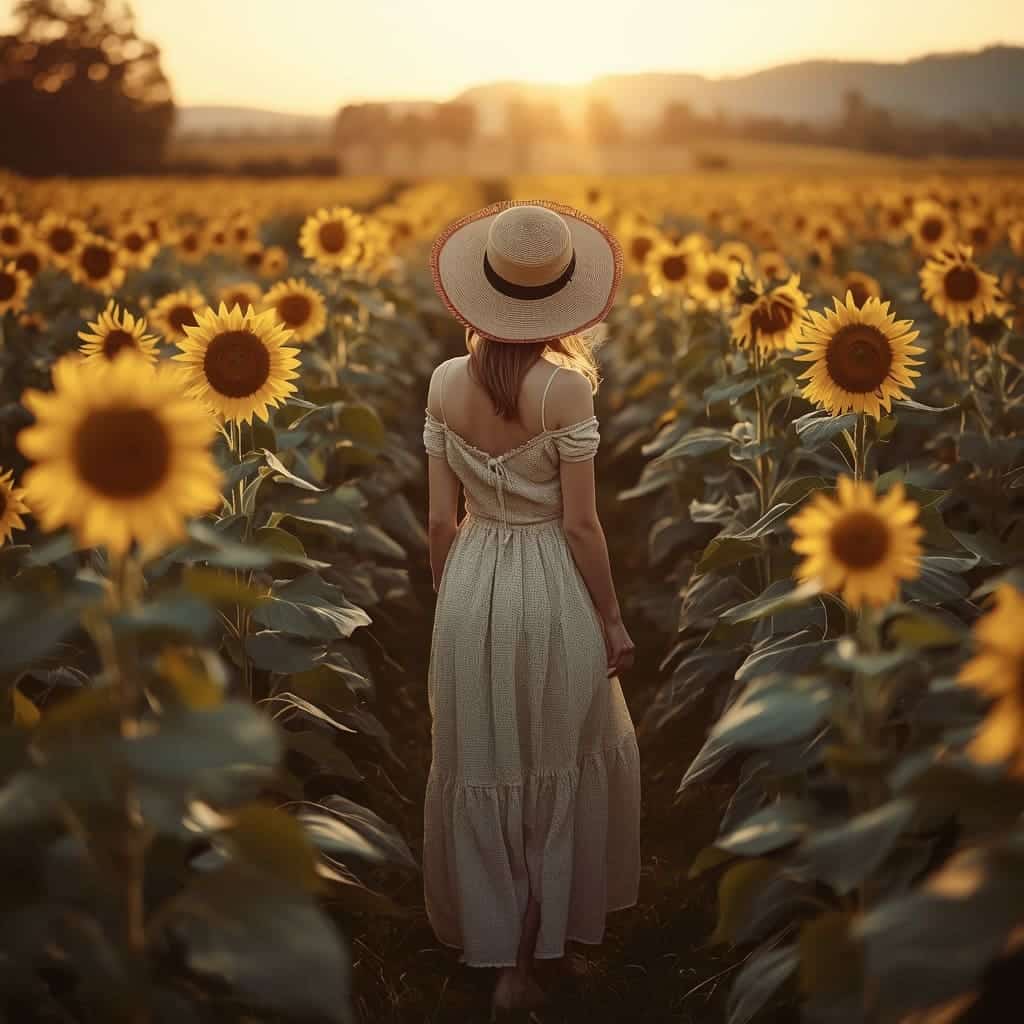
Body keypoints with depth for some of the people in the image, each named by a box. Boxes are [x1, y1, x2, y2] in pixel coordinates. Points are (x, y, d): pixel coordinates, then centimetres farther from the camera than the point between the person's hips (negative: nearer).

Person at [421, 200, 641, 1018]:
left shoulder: (445, 384, -4)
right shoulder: (565, 387, -15)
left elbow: (441, 521, 1)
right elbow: (579, 524, -13)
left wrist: (452, 599, 15)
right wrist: (613, 619, -1)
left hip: (471, 586, 3)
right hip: (550, 588, -3)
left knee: (482, 773, 15)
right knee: (558, 770, 16)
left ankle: (503, 958, 26)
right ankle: (552, 942, 28)